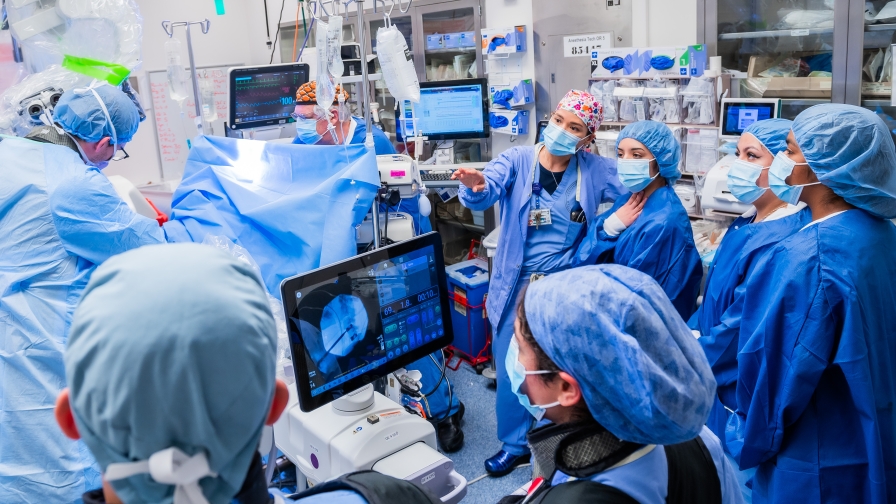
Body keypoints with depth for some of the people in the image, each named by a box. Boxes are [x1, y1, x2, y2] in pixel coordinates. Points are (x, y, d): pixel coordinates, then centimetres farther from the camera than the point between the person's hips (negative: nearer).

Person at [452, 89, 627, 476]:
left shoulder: (595, 170, -2)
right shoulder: (518, 160, -6)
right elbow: (488, 193, -23)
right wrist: (477, 185, -47)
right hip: (517, 285, 0)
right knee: (512, 368, 9)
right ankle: (515, 443, 32)